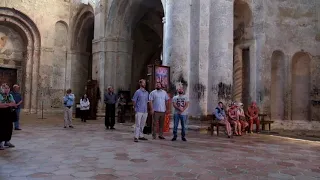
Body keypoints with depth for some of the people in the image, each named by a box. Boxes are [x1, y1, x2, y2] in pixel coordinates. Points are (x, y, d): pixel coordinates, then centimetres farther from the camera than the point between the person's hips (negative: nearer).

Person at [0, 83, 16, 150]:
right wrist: (8, 104, -22)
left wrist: (13, 105, -8)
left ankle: (7, 141, 19)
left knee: (9, 127, 7)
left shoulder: (10, 95, 14)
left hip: (9, 114, 6)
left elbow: (14, 104, 14)